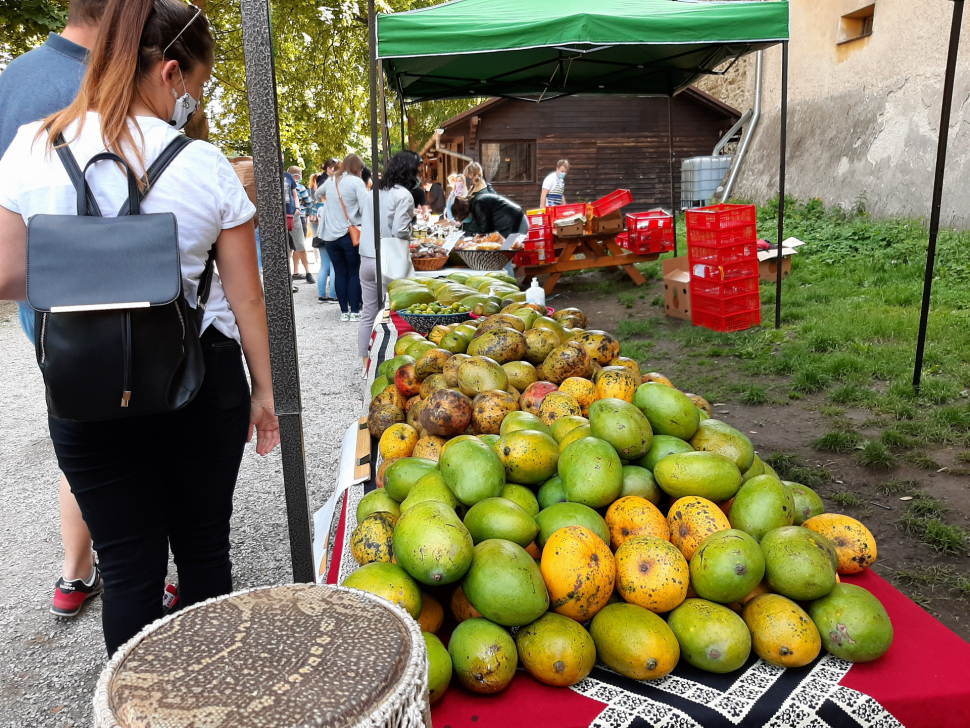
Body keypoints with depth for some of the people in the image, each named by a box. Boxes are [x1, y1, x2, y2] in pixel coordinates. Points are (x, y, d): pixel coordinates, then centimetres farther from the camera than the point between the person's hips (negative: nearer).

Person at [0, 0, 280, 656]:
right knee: (204, 550, 17)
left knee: (129, 568, 13)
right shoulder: (206, 165, -7)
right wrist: (262, 392, 7)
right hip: (202, 383, 0)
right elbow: (246, 296, -4)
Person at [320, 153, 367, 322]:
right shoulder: (356, 182, -7)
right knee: (355, 273, 5)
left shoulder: (330, 181, 11)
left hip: (331, 235, 5)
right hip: (351, 234, -4)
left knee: (340, 273, 10)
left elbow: (319, 194, 31)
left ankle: (344, 311, 13)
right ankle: (355, 311, 5)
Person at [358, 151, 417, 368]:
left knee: (369, 314, 12)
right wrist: (411, 232, 6)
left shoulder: (373, 193, 11)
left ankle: (366, 363, 20)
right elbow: (400, 230, -14)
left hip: (366, 259, 6)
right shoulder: (403, 195, -9)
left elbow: (366, 225, 14)